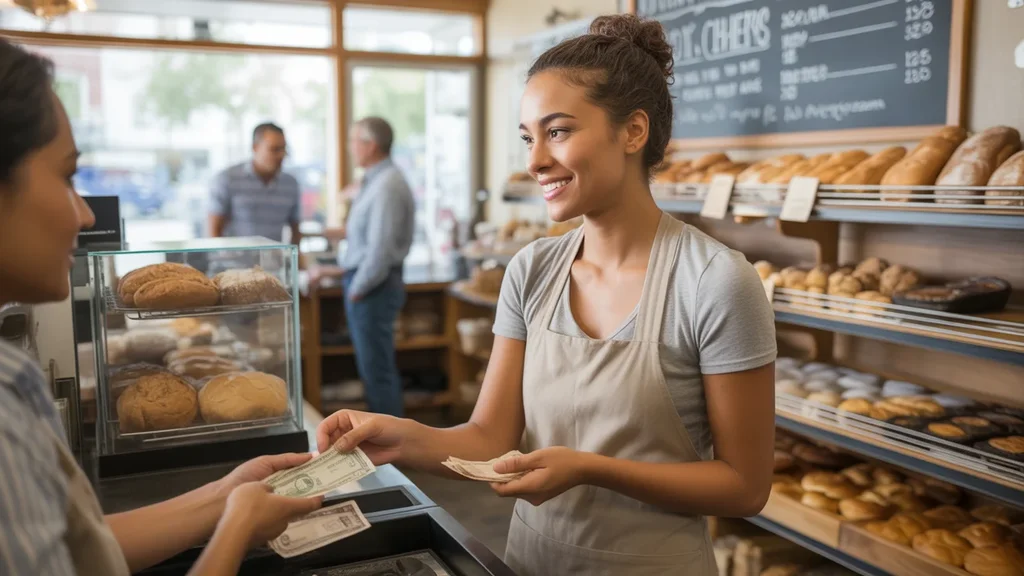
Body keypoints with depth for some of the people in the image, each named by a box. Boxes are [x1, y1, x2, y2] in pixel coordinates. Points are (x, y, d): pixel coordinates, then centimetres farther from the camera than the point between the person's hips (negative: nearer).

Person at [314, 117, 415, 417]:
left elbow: (380, 248, -23)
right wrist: (341, 268, 16)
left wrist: (357, 289, -14)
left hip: (372, 287, -10)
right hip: (364, 281, 10)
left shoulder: (387, 186, -19)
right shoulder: (375, 181, 12)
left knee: (377, 370, -2)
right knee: (377, 367, 16)